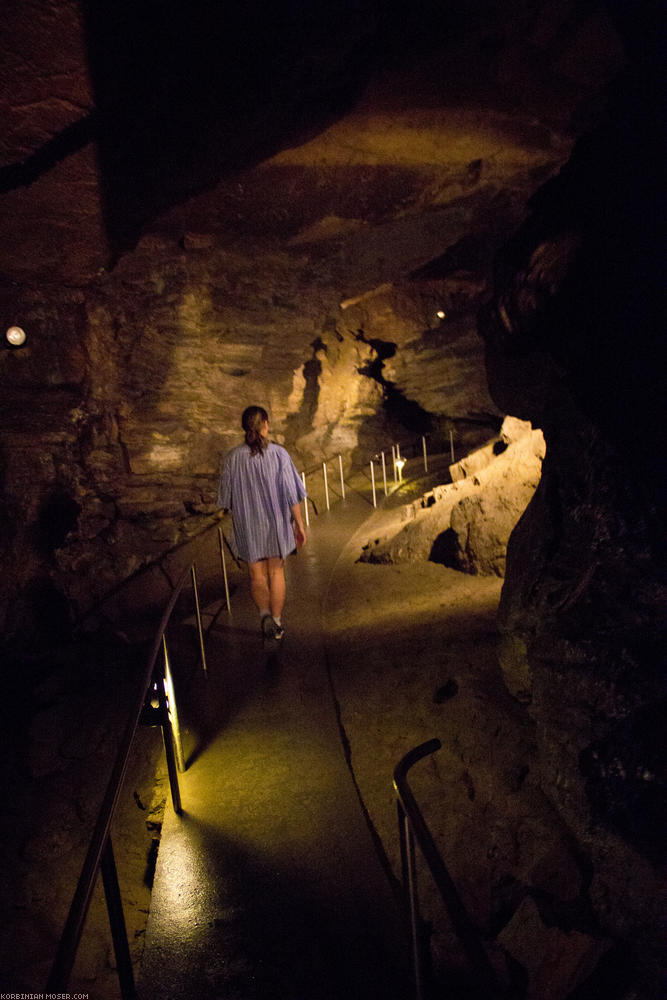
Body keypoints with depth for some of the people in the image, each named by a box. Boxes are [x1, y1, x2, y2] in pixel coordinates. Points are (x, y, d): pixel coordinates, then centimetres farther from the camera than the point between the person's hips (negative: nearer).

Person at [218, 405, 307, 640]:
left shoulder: (233, 457, -9)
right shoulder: (279, 454, -13)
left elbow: (226, 497, -1)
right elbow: (291, 493, -12)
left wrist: (235, 517, 16)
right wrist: (299, 524, -3)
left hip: (247, 525, 0)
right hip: (276, 522, 0)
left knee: (256, 574, 14)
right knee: (276, 571, 15)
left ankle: (265, 614, -4)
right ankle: (277, 622, 19)